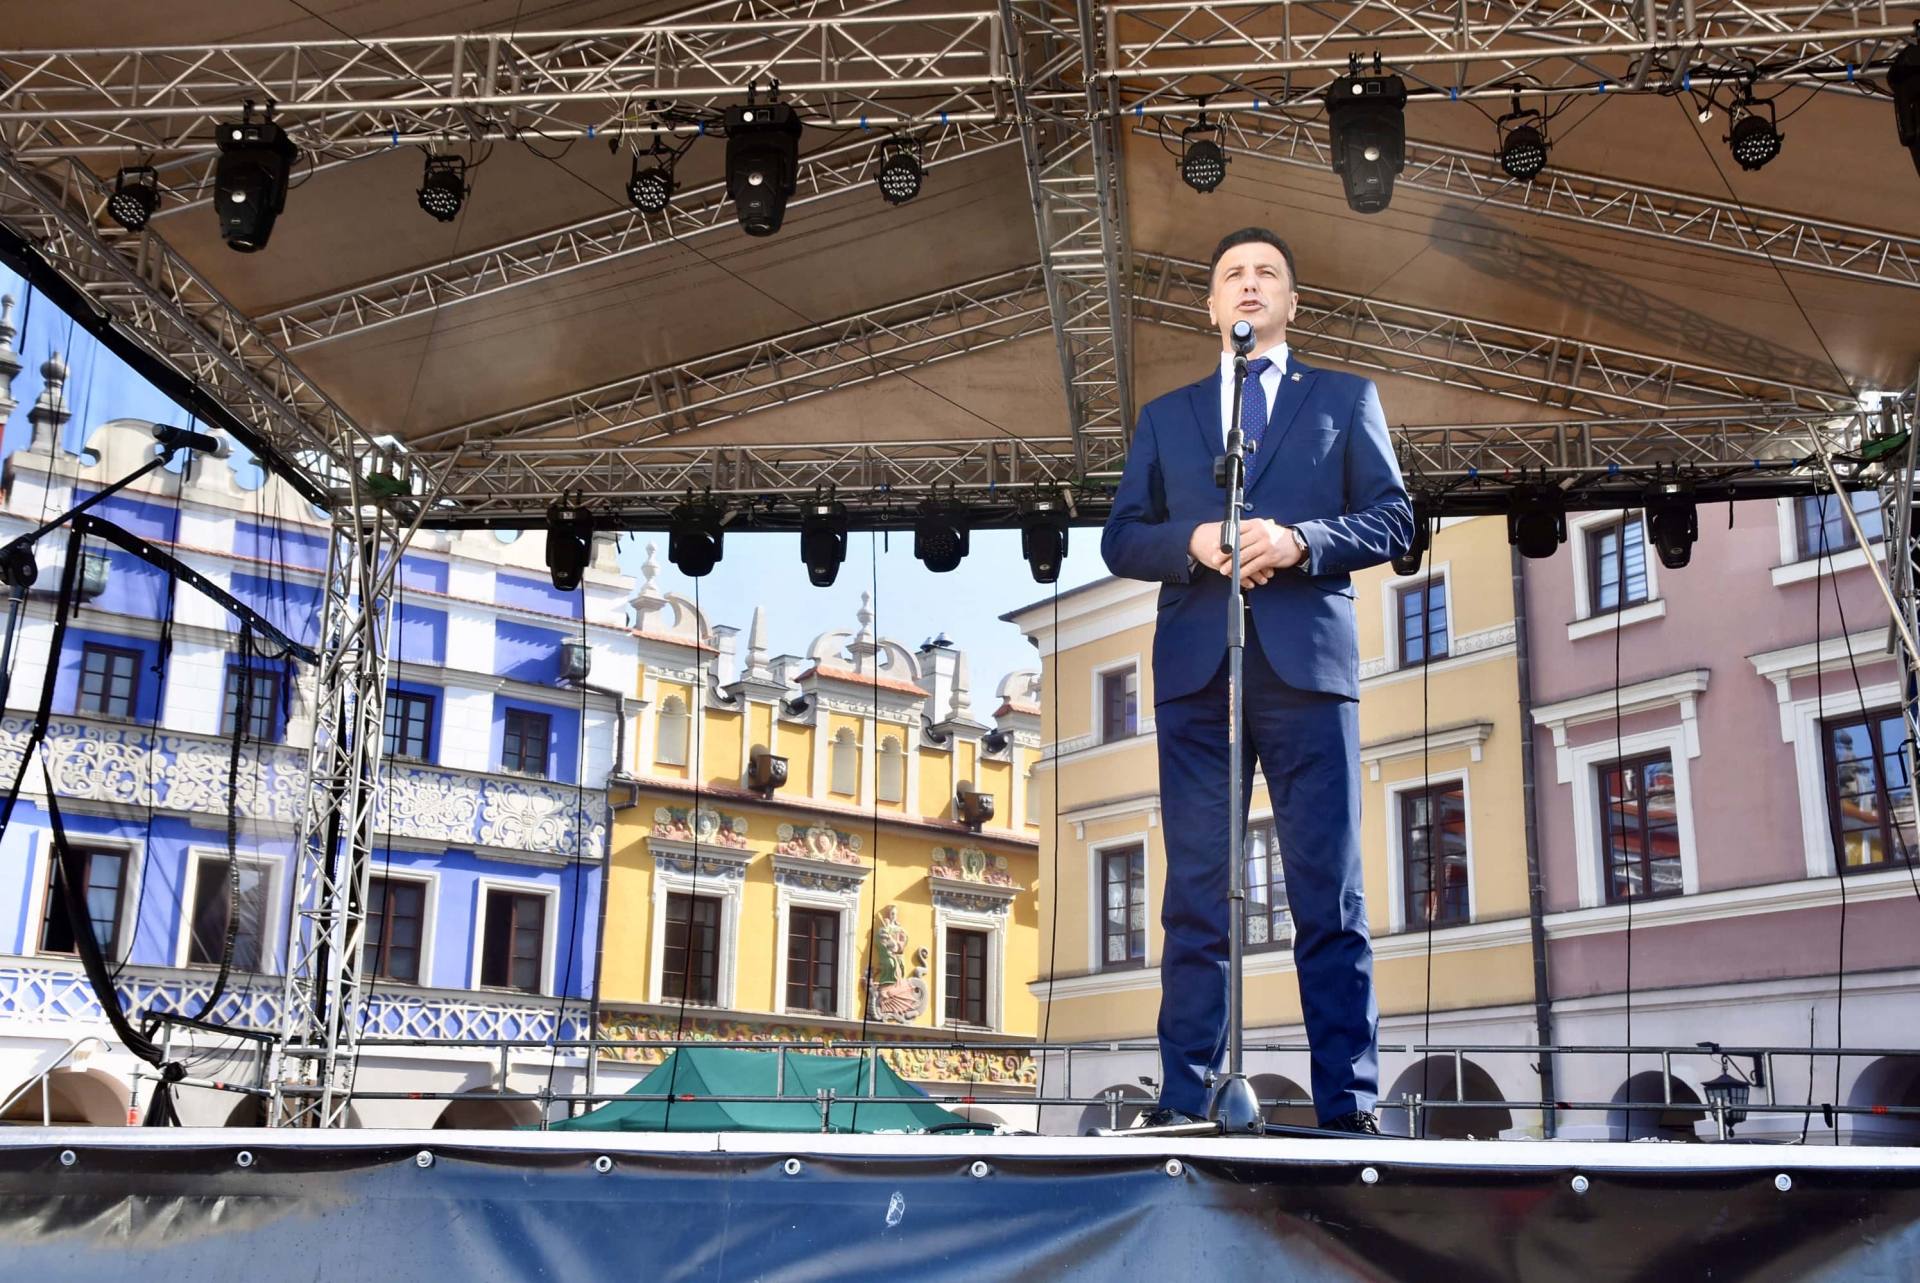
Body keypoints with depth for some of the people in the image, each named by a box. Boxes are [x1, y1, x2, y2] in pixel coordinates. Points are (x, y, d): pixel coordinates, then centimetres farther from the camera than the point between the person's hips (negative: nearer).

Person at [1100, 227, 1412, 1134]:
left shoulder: (1346, 399, 17)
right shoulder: (1166, 416, 21)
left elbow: (1392, 519, 6)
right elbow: (1120, 539, 12)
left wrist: (1300, 541, -11)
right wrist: (1192, 541, -8)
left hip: (1307, 662, -1)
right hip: (1196, 668, 2)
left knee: (1330, 895, -5)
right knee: (1196, 897, 0)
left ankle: (1348, 1105, -3)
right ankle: (1184, 1103, 3)